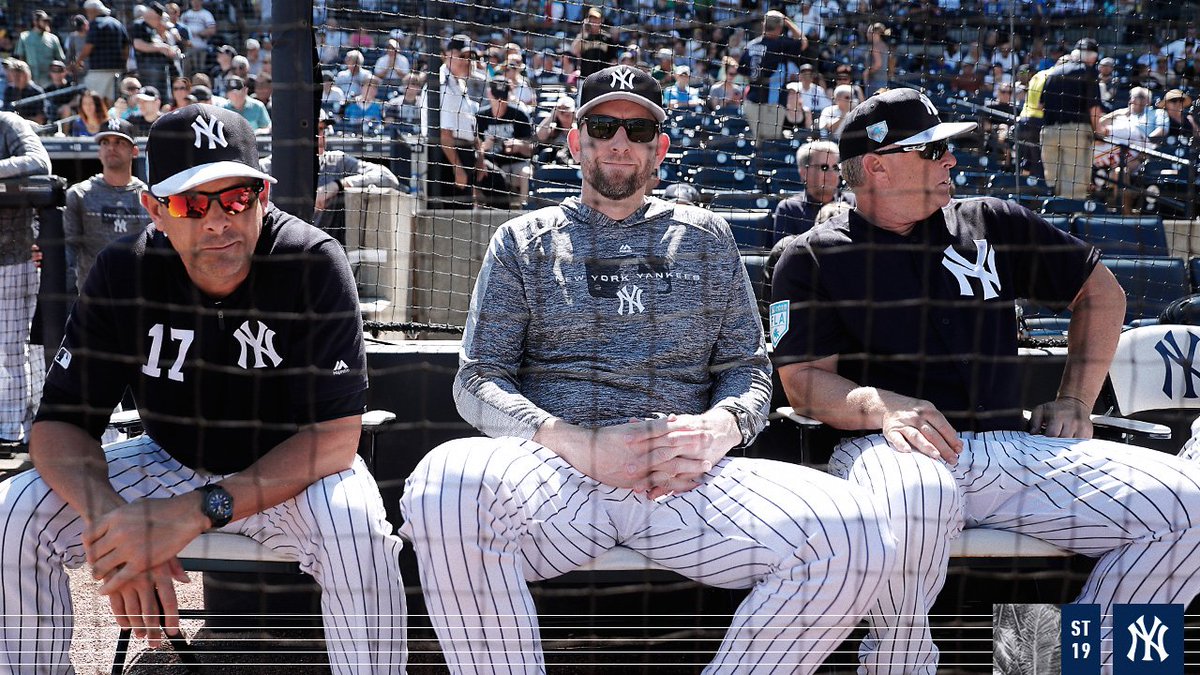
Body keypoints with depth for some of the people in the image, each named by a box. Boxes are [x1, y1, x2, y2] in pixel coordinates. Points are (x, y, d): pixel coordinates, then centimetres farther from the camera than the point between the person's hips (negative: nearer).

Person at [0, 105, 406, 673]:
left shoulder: (313, 263, -24)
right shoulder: (121, 274, -15)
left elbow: (336, 435, -27)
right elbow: (59, 423, -14)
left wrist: (196, 513, -37)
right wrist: (112, 519, -36)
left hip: (288, 475, -3)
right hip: (169, 465, 3)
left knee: (356, 527, -34)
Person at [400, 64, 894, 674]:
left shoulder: (706, 238, 22)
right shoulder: (523, 241, 17)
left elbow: (749, 368, 18)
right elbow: (478, 382, 9)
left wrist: (717, 430, -8)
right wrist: (576, 444, -10)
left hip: (687, 479, 2)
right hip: (553, 471, -1)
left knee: (854, 535, -26)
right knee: (443, 484, -37)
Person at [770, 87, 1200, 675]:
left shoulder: (992, 222, 19)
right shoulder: (813, 257, 9)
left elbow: (1101, 290, 27)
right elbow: (803, 381, 0)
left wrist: (1075, 400, 15)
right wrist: (881, 405, -20)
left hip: (1012, 446, 4)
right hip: (886, 448, -4)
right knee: (913, 498, -42)